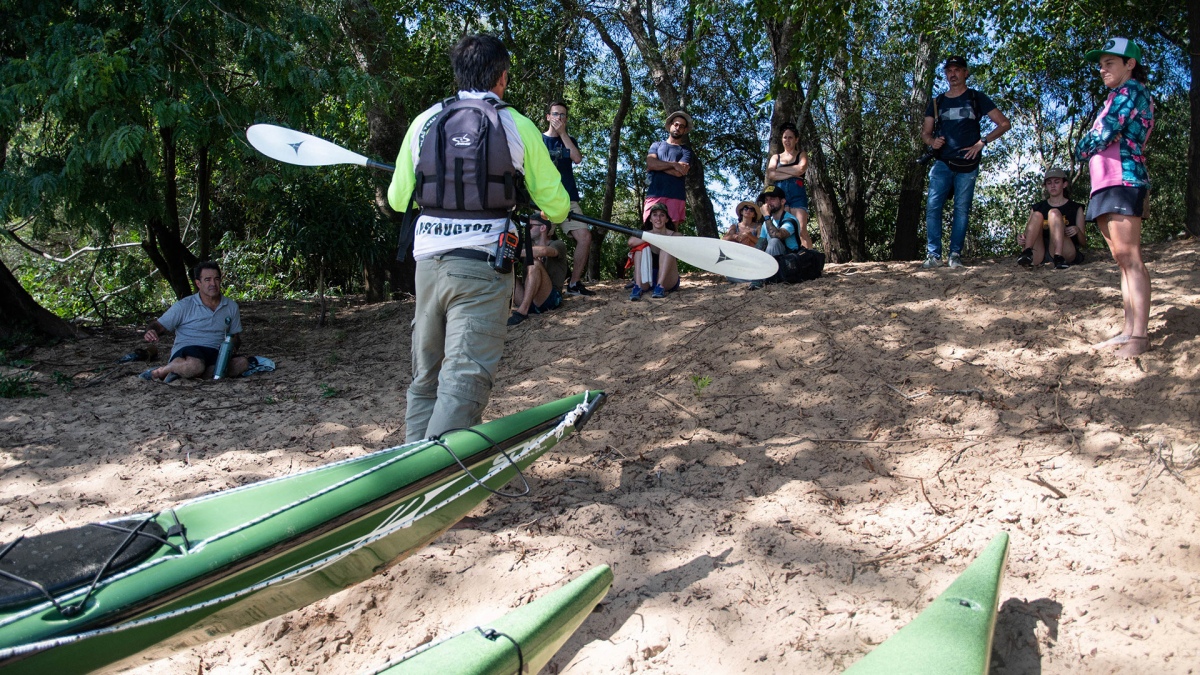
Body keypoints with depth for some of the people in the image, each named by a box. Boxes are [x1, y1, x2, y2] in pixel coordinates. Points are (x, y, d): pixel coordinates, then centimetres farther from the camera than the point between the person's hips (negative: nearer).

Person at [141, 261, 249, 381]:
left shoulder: (231, 307, 12)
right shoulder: (184, 306, 2)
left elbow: (236, 336, 20)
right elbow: (159, 325, 3)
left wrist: (232, 346, -5)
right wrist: (150, 333, -22)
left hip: (216, 353, 5)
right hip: (187, 349, -4)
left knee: (242, 363, -30)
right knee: (194, 366, -43)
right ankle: (159, 372, -11)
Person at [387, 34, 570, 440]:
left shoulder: (424, 122, 7)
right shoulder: (518, 127, -1)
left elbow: (397, 200, 13)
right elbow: (555, 207, 3)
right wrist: (555, 213, 28)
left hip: (427, 262, 4)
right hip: (482, 266, -4)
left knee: (425, 380, 17)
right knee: (463, 385, -4)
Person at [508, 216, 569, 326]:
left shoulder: (558, 245, 1)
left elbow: (543, 251, -23)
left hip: (550, 299, -5)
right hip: (527, 300, 5)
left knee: (534, 263, -26)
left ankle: (522, 311, -34)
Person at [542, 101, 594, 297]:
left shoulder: (569, 140, 18)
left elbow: (577, 158, -3)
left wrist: (562, 133, -4)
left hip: (568, 199, 3)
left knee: (585, 237, -10)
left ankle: (575, 283, -1)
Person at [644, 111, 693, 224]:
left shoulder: (686, 150, 15)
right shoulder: (656, 145, 22)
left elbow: (679, 172, -4)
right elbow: (650, 163, 2)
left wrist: (658, 165, 3)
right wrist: (674, 164, -3)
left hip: (675, 197, -1)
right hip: (654, 194, 1)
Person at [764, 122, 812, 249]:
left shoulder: (801, 155, 19)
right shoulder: (775, 157, 24)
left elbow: (801, 169, -4)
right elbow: (770, 175, 4)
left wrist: (779, 169, 4)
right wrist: (792, 173, -4)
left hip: (797, 194, -2)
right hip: (780, 194, 2)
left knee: (802, 230, -16)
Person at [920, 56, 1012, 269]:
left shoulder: (976, 98, 7)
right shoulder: (937, 103, 14)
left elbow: (1005, 123, 6)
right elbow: (925, 132, 18)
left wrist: (982, 142, -6)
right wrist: (932, 141, -5)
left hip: (967, 164, -2)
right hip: (942, 163, 2)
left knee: (962, 209, -1)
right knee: (933, 207, -9)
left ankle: (956, 254, 4)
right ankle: (933, 254, -6)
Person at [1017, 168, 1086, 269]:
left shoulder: (1075, 208, 18)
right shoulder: (1037, 208, 22)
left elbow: (1083, 242, 13)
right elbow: (1026, 235, 11)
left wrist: (1078, 231, -10)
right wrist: (1021, 238, -14)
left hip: (1067, 255, -1)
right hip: (1040, 257, 1)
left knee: (1054, 213, -17)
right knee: (1037, 215, -13)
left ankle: (1059, 258, -39)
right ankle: (1026, 253, -39)